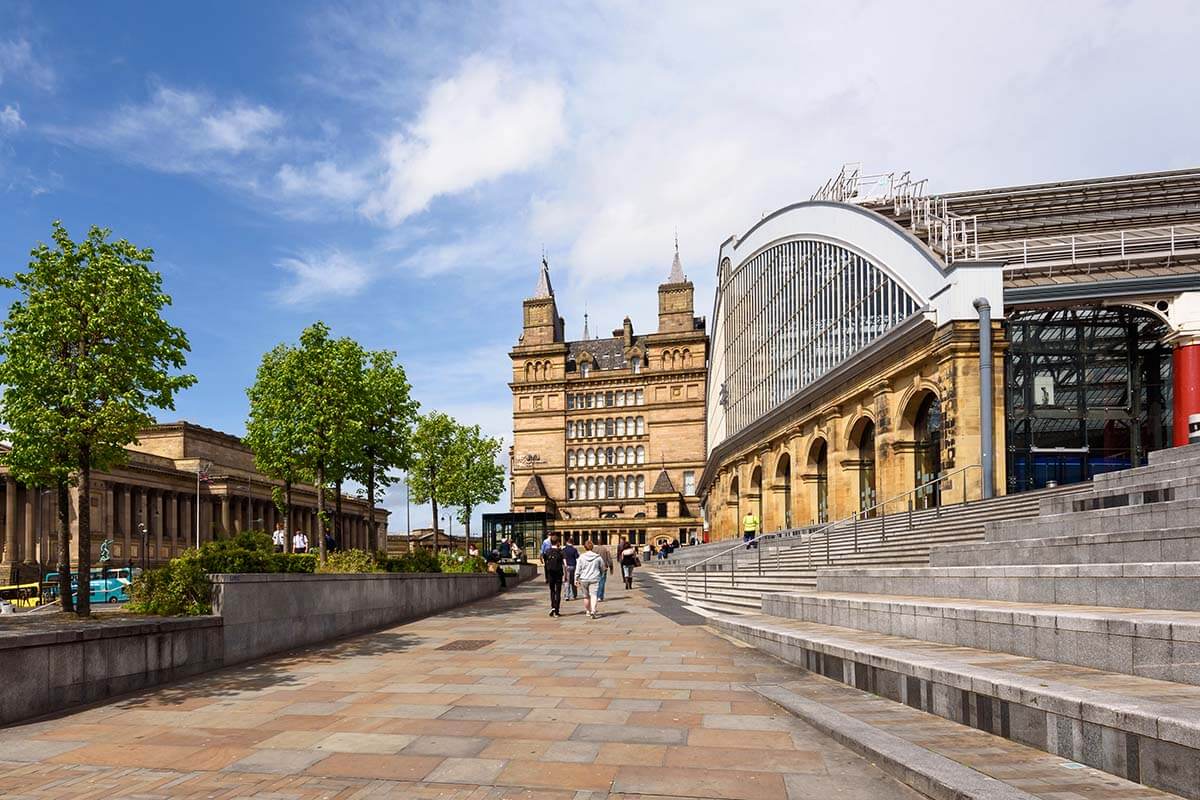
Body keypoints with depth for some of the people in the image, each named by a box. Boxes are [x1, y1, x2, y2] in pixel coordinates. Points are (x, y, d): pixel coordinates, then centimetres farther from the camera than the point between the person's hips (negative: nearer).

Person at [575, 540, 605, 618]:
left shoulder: (581, 557, -3)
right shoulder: (598, 557, 0)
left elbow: (578, 569, -2)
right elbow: (602, 568, 11)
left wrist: (576, 579, 5)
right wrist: (600, 575, 30)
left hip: (584, 579, 1)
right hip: (594, 579, -1)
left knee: (586, 596, 14)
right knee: (593, 595, -4)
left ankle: (587, 611, 29)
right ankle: (593, 610, -21)